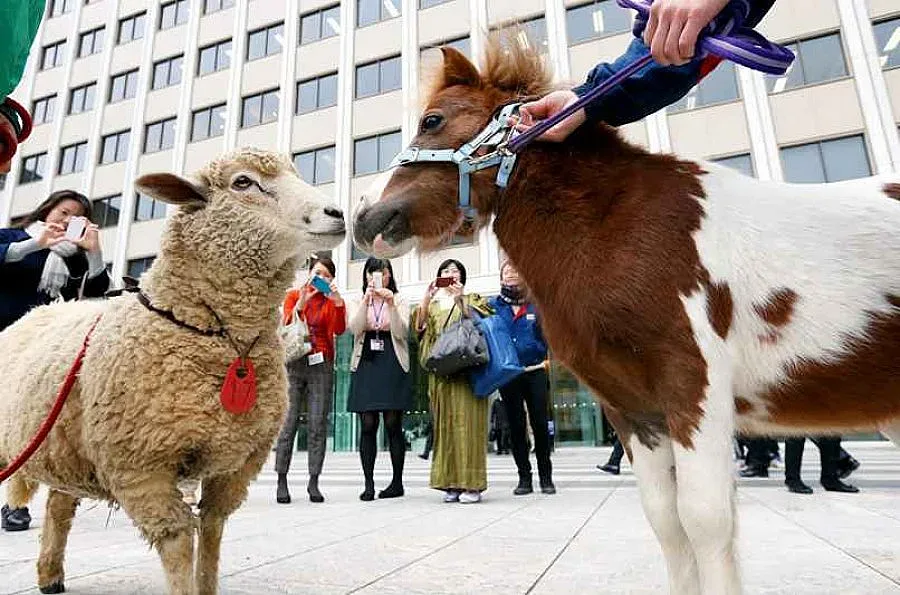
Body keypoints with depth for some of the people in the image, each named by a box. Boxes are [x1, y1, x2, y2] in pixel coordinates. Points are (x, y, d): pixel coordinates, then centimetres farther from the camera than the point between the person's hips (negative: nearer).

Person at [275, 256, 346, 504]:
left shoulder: (333, 301, 11)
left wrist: (337, 299, -15)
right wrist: (302, 301, -15)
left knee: (318, 425, -2)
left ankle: (314, 481, 4)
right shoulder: (294, 295, 10)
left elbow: (339, 329, -8)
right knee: (288, 423, -5)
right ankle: (281, 481, 3)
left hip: (321, 366, 1)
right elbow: (286, 326, -6)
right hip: (294, 364, -1)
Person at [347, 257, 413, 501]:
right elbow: (354, 329, -5)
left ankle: (397, 482, 11)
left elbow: (401, 332, -5)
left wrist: (391, 305, -16)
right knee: (367, 425, -1)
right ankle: (368, 484, 6)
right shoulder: (360, 301, 13)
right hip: (365, 365, 2)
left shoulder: (399, 300, 9)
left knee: (393, 424, 0)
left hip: (392, 365, -1)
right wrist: (366, 301, -15)